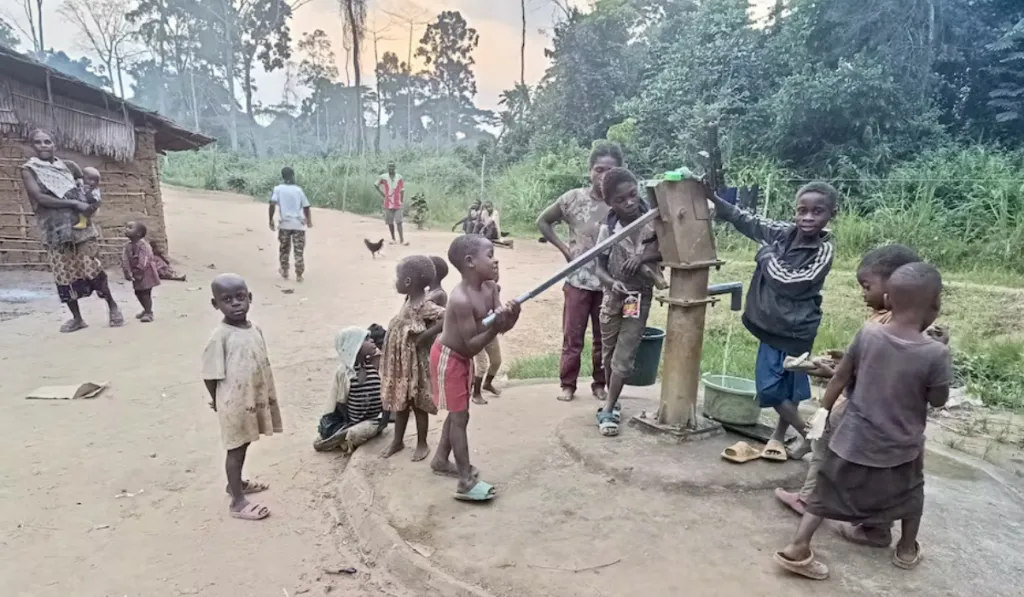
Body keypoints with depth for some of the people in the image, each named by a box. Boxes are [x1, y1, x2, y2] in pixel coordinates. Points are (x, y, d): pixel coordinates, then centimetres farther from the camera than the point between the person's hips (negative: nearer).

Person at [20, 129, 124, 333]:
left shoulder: (67, 165, 9)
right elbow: (40, 198, -14)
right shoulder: (29, 170, -1)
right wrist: (75, 204, -21)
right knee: (64, 275, 4)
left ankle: (112, 305, 13)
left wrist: (93, 204, -8)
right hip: (54, 231, -1)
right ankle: (76, 318, 15)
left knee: (92, 269, -4)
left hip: (81, 227, 1)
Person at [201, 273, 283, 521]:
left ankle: (236, 482, 43)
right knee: (235, 449, 6)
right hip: (235, 404, -7)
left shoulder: (255, 329, 1)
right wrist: (218, 403, -4)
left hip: (254, 400, 7)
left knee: (243, 446, 23)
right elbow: (211, 375, -14)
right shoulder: (220, 337, -21)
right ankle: (238, 502, 17)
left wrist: (265, 397, 15)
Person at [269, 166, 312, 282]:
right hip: (299, 224, 0)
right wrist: (309, 221, 19)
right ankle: (299, 275, 2)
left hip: (285, 224, 0)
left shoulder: (278, 189, 1)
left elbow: (272, 204, -11)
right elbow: (306, 207, 5)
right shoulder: (299, 189, 4)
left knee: (284, 249, 18)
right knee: (299, 251, 4)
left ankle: (284, 271, 27)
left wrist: (271, 220, -2)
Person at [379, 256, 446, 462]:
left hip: (415, 365, -8)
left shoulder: (423, 306, -25)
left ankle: (422, 444, 27)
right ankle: (398, 441, 36)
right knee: (399, 403, 20)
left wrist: (426, 336, -31)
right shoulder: (409, 300, 2)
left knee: (418, 405, 9)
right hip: (400, 363, 8)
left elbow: (449, 317, -37)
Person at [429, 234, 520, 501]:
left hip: (462, 358, 9)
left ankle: (441, 459, 39)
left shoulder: (490, 288, -7)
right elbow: (472, 346, -29)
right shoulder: (461, 300, -32)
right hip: (448, 358, -9)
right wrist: (495, 327, -39)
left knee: (457, 412, 20)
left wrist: (511, 316, -28)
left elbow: (502, 327, -8)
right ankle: (466, 483, 5)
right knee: (460, 416, -3)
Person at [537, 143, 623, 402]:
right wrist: (564, 248, 0)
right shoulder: (573, 198, -5)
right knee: (572, 336, 8)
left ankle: (600, 383, 28)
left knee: (605, 337, 12)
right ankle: (568, 384, 22)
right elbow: (543, 221, 8)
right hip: (578, 280, 0)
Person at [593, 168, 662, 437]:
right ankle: (613, 402, 32)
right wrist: (611, 282, -25)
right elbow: (600, 267, -5)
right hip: (613, 297, 2)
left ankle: (607, 410, 6)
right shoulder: (608, 229, -11)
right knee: (608, 355, 13)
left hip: (640, 298, -2)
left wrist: (644, 256, -25)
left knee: (623, 358, -3)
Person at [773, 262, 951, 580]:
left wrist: (822, 413, 10)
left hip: (853, 440, 1)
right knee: (911, 494, 28)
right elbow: (938, 400, -5)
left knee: (828, 494, 11)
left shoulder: (867, 333, -13)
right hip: (901, 447, -1)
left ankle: (797, 548, 3)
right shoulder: (935, 353, -21)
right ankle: (907, 549, 43)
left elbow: (840, 378, -3)